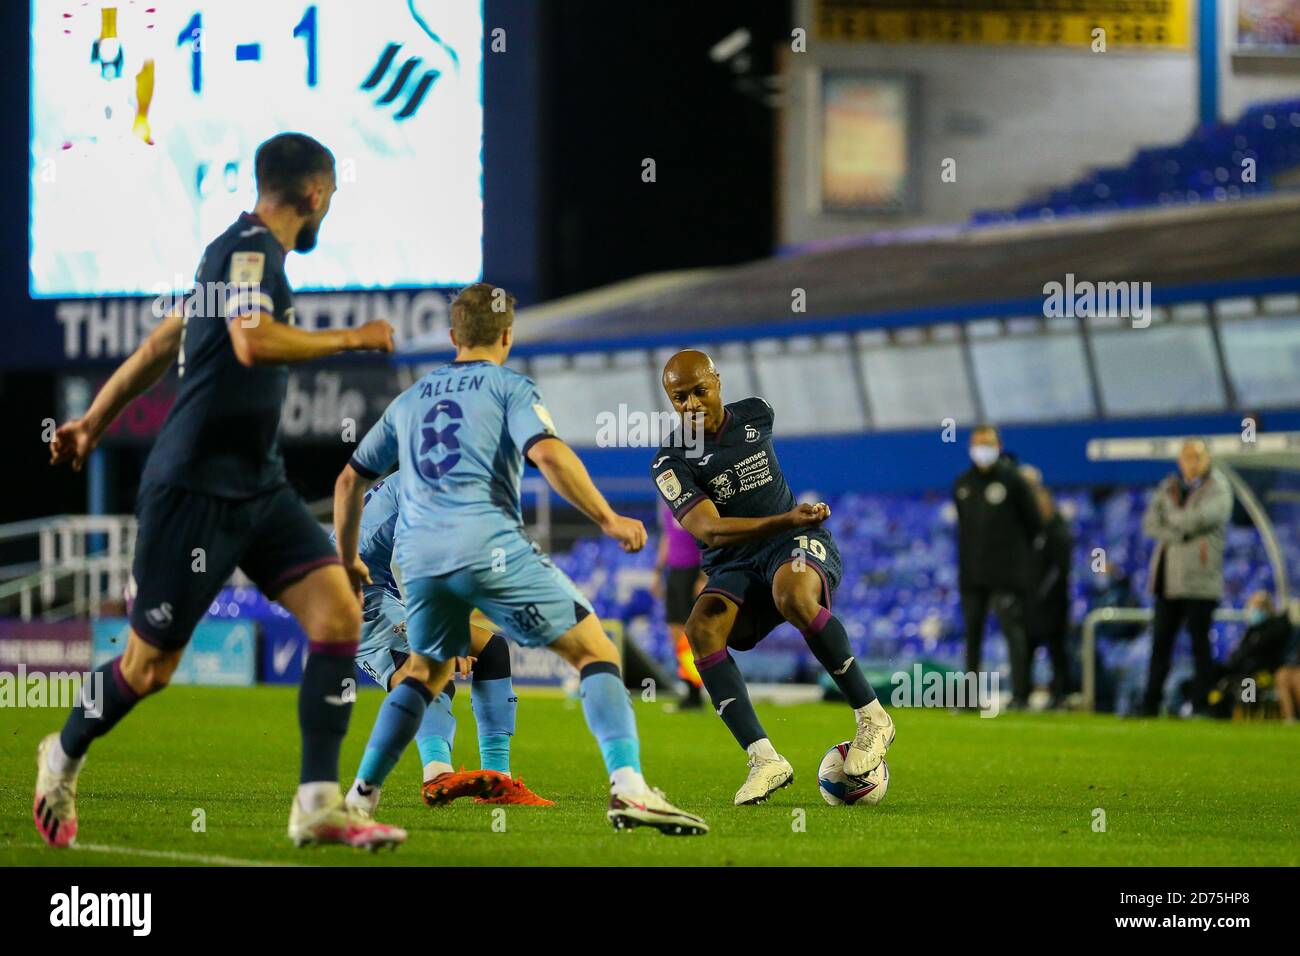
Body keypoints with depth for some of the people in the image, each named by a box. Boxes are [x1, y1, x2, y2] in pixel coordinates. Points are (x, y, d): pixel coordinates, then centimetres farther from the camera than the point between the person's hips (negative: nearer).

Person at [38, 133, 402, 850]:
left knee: (338, 613, -9)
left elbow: (162, 342, 25)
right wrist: (351, 339, -18)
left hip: (257, 488, 9)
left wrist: (95, 421, 32)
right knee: (149, 667, 2)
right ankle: (63, 759, 29)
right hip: (195, 489, -9)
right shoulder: (249, 247, -13)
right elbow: (253, 342, -31)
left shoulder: (249, 251, 16)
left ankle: (318, 805, -9)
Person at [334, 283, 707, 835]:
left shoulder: (410, 399, 25)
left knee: (427, 672, 28)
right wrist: (608, 520, -8)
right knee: (594, 650, -2)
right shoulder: (509, 387, 8)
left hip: (417, 556, 5)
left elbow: (350, 480, 29)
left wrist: (348, 560, 39)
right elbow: (548, 453, -11)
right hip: (489, 544, -5)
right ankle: (628, 789, -20)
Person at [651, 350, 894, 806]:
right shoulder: (671, 463, -9)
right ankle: (764, 759, -33)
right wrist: (786, 520, -35)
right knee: (701, 628, -31)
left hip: (800, 545, 0)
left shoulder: (756, 415, 4)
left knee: (793, 596, -36)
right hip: (735, 566, 1)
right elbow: (710, 531, -23)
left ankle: (872, 717, -26)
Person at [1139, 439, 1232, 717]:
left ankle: (1200, 705, -1)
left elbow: (1203, 517, -17)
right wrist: (1183, 535, -11)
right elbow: (1150, 524, 3)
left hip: (1200, 579, -5)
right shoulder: (1169, 487, 15)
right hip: (1168, 577, 5)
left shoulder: (1218, 489, 0)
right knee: (1161, 642, 6)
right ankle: (1150, 705, 10)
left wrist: (1172, 518, 0)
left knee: (1200, 642, -4)